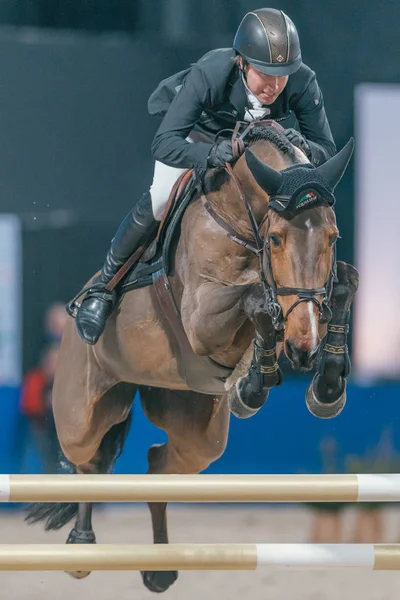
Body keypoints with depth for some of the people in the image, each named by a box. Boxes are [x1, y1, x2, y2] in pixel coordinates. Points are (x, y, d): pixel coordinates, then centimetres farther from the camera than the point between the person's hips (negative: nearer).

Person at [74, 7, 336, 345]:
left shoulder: (303, 84, -35)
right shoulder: (209, 74, -43)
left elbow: (327, 152, -27)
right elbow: (163, 144, -46)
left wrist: (304, 148, -51)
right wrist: (210, 154, -65)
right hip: (196, 133, -3)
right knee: (160, 200, -22)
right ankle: (104, 286, -5)